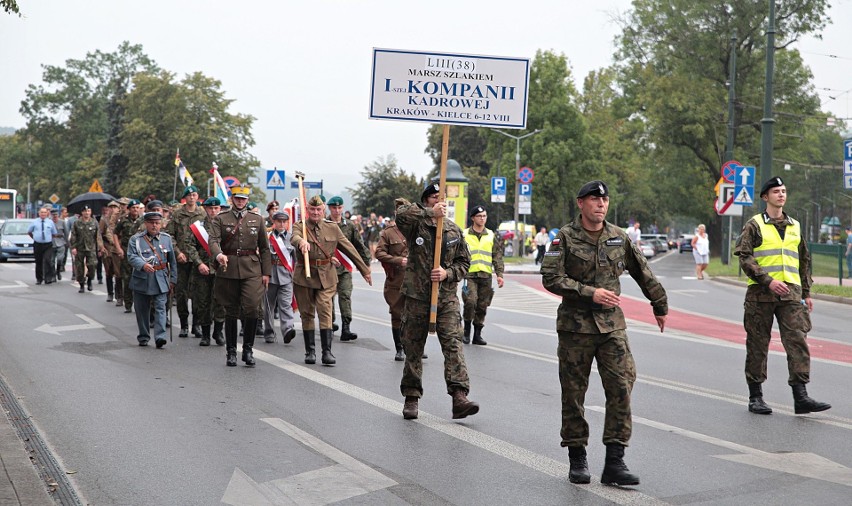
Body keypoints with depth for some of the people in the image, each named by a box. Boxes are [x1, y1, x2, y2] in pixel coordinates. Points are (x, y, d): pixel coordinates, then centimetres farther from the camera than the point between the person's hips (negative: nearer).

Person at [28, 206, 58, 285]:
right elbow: (29, 232, 16)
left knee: (48, 261, -16)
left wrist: (49, 238, 10)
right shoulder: (35, 222, 4)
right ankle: (39, 279, 20)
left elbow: (54, 233, 14)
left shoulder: (50, 222, 4)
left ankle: (49, 278, -14)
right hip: (37, 245, 1)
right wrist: (34, 238, 13)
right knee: (38, 262, 8)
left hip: (48, 245, -1)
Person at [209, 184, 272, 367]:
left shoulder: (257, 219, 11)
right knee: (231, 312, 5)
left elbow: (264, 248, 11)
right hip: (228, 269, 0)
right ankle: (231, 351, 16)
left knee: (252, 308, -13)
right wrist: (218, 255, -31)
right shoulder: (220, 219, 6)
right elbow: (213, 240, -10)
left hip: (252, 270, 0)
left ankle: (248, 349, 0)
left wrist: (266, 272, 5)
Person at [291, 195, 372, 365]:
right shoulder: (300, 226, 0)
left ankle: (327, 352, -11)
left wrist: (365, 270, 13)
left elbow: (350, 249, 11)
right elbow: (294, 238, -24)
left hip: (326, 277, 0)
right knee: (307, 314, 7)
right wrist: (302, 242, -49)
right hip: (304, 276, 0)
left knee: (325, 311, -11)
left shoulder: (332, 228, 7)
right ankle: (310, 351, 18)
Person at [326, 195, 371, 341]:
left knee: (345, 296, -8)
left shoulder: (349, 226, 7)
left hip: (345, 268, 1)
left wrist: (366, 260, 11)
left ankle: (345, 329, -12)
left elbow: (358, 245, 13)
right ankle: (330, 324, 25)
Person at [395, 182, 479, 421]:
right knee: (413, 348, 7)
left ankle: (459, 397, -18)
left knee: (453, 344, -11)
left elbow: (464, 262, 12)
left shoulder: (454, 230, 9)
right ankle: (411, 397, 20)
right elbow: (401, 213, -24)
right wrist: (430, 213, -25)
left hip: (447, 297, 2)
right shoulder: (416, 225, -1)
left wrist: (447, 273, -7)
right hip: (417, 296, -2)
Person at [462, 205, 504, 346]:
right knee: (470, 302, -18)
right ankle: (466, 331, -1)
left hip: (486, 276, 3)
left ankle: (477, 334, 15)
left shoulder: (491, 236, 12)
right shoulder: (464, 235, 3)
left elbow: (497, 257, 13)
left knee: (482, 306, 6)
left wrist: (499, 274, 4)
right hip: (469, 275, -3)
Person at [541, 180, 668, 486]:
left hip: (612, 326, 3)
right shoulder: (565, 237, -4)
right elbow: (550, 278, -14)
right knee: (573, 394, 4)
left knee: (621, 388, -9)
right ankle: (577, 459, 18)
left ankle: (614, 463, -6)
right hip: (574, 326, -2)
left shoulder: (619, 238, 7)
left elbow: (644, 275, 18)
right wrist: (591, 293, -20)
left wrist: (660, 307, 25)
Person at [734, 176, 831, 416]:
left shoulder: (795, 226, 17)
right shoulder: (754, 225, 1)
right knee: (758, 345, 3)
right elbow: (744, 257, -8)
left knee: (798, 342, -8)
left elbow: (804, 261, 23)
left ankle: (800, 396, -10)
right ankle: (755, 397, 12)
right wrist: (768, 281, -18)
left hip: (791, 293, 4)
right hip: (761, 294, -4)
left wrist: (806, 292, 18)